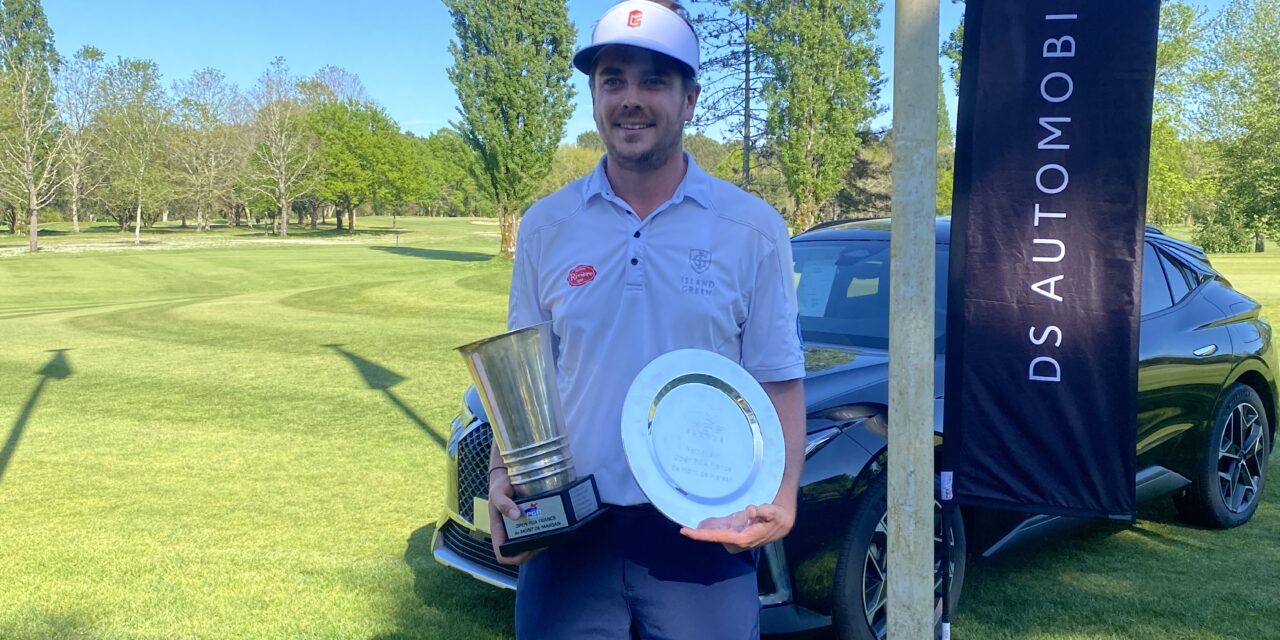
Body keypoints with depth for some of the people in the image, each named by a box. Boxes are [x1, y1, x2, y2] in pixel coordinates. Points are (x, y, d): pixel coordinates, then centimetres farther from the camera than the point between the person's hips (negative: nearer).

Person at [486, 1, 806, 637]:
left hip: (704, 536, -1)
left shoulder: (754, 229, -2)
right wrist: (501, 475, -6)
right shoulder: (545, 227, 3)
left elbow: (779, 382, 1)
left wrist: (781, 499, -14)